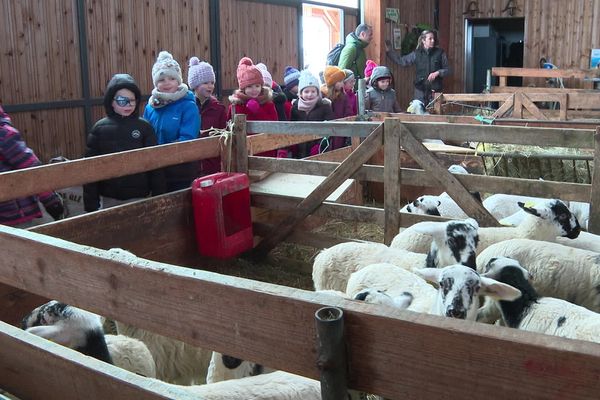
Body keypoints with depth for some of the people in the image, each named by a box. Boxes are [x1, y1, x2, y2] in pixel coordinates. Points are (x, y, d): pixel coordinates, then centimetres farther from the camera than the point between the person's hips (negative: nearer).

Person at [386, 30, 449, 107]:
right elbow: (401, 61, 9)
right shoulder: (416, 54, 5)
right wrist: (387, 51, 7)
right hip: (420, 89, 1)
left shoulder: (440, 53, 1)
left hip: (435, 89, -1)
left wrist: (437, 73, -13)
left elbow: (447, 70, 6)